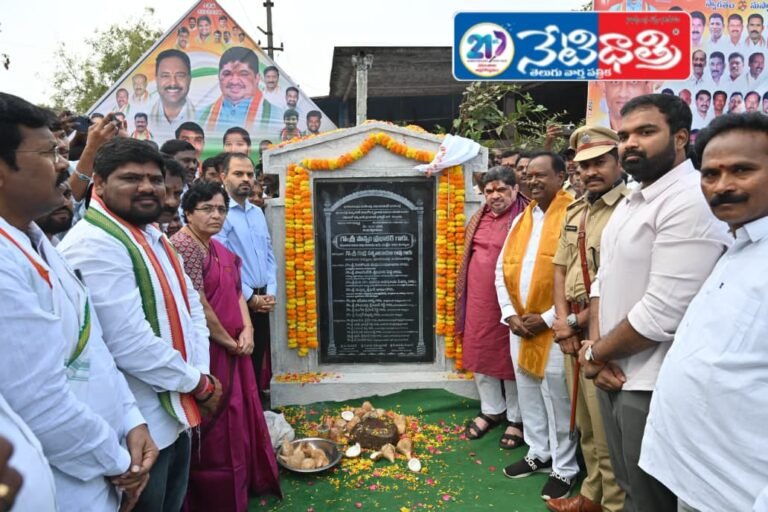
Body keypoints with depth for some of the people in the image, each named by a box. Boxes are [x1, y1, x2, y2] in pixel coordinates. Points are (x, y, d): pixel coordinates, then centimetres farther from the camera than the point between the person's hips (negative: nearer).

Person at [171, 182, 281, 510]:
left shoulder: (220, 249, 11)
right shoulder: (184, 246, -17)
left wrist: (247, 330, -3)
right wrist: (229, 342, -12)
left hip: (234, 349, 9)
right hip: (208, 351, -9)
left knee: (239, 417, 20)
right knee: (214, 425, 6)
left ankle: (241, 482, 40)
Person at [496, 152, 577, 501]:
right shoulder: (521, 220, 12)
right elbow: (502, 269, 12)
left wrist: (548, 318, -15)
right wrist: (510, 314, 1)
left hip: (553, 327, -6)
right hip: (519, 325, 7)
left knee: (557, 399, 5)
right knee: (528, 394, 17)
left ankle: (564, 468, 22)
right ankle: (538, 454, 34)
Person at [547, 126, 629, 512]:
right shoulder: (575, 211, 13)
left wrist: (578, 321, -10)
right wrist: (562, 319, 1)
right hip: (573, 331, 8)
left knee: (607, 432, 3)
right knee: (586, 425, 19)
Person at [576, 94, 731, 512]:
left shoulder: (691, 203, -20)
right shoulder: (629, 201, 10)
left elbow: (662, 313, -26)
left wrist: (595, 354, -11)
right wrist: (598, 349, -4)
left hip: (652, 387, -8)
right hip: (615, 375, 8)